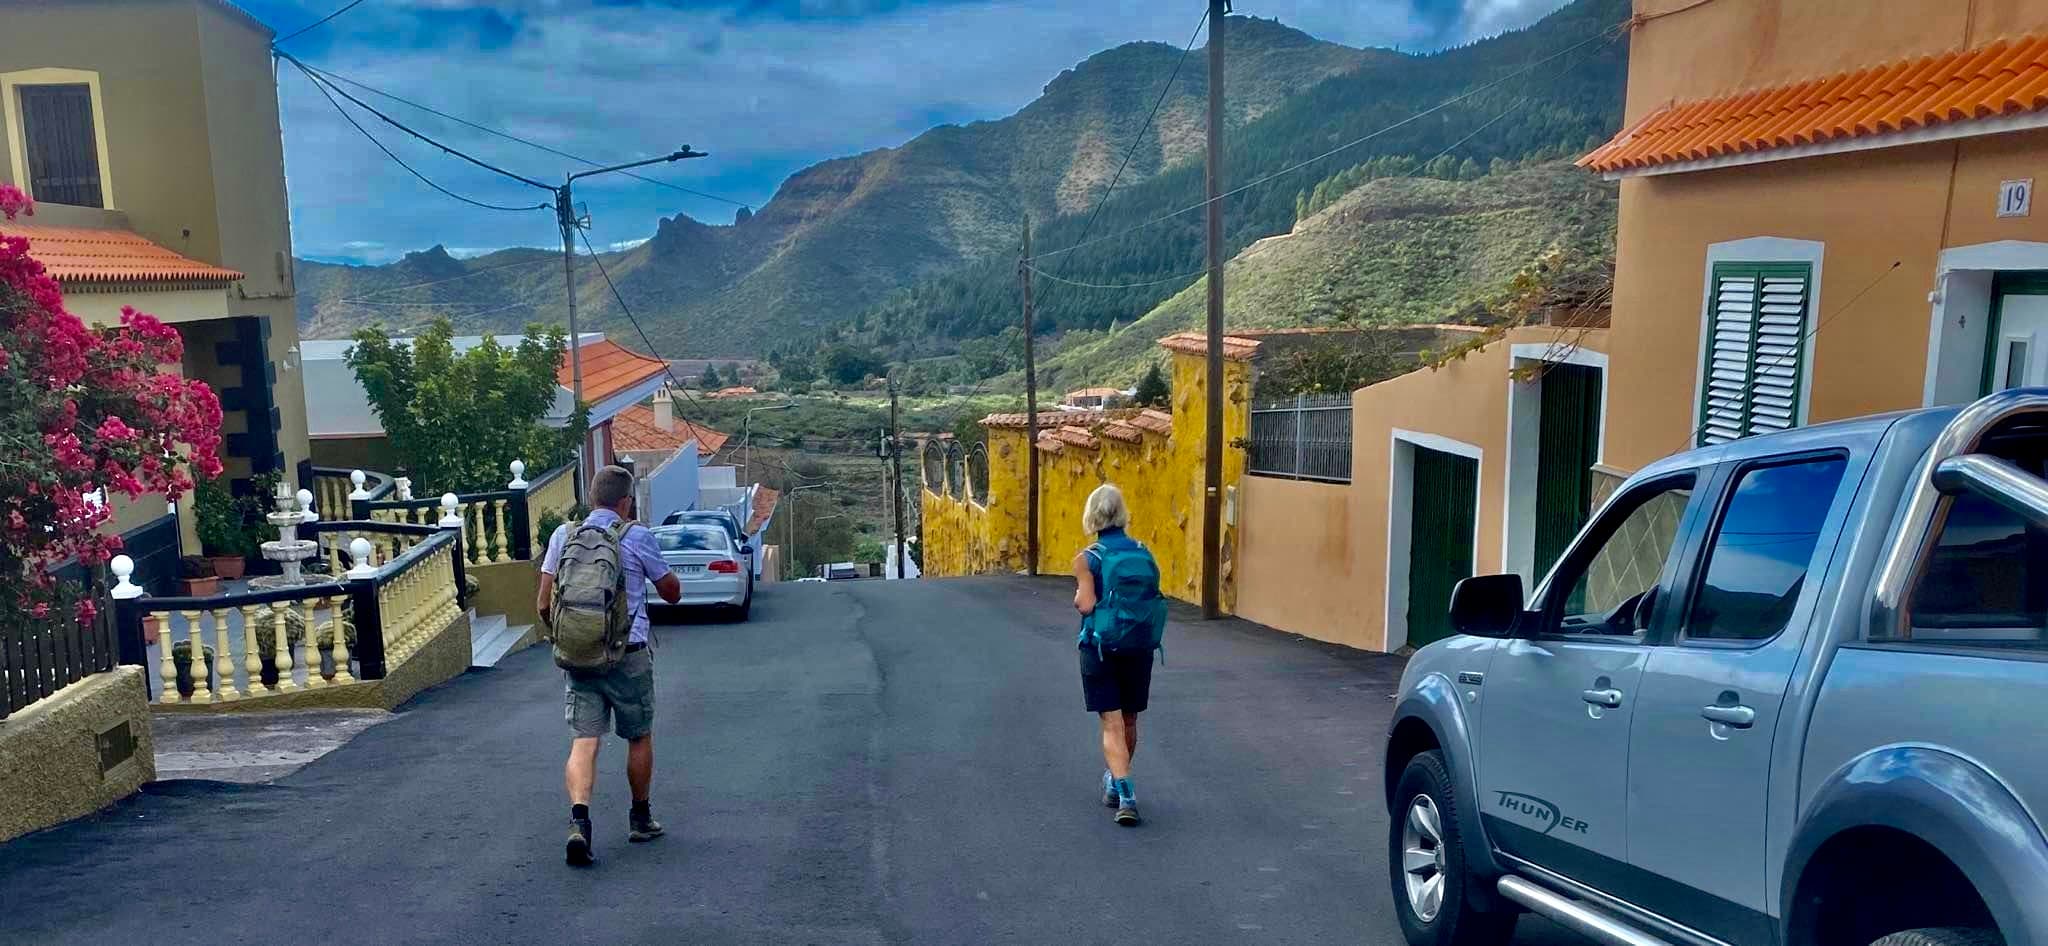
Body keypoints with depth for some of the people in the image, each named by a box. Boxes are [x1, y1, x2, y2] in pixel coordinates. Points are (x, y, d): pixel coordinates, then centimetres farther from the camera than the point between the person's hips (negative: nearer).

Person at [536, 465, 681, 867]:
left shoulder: (564, 535, 3)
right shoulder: (638, 537, -6)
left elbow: (545, 604, 6)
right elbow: (672, 593, 4)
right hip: (628, 654, -2)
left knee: (583, 742, 0)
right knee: (639, 738, 15)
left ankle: (579, 819, -20)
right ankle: (641, 819, 27)